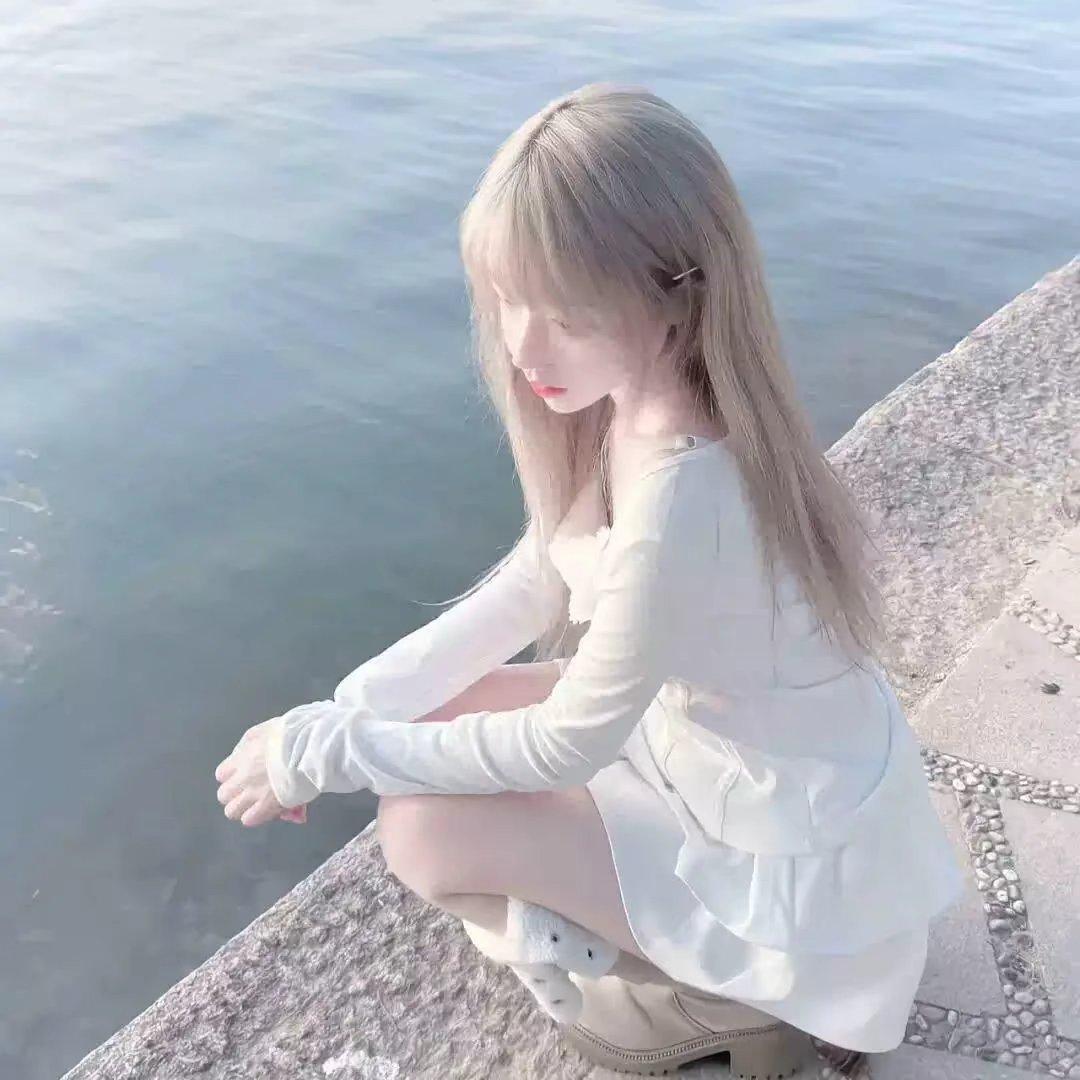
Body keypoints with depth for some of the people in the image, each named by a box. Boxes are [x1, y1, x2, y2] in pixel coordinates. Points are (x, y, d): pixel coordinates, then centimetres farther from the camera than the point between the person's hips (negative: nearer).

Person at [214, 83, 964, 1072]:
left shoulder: (679, 498, -36)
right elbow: (530, 585, -2)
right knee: (443, 715, 8)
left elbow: (566, 745, -24)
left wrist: (327, 755, -15)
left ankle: (715, 989, 8)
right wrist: (341, 712, -7)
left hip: (796, 860, -8)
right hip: (729, 740, 8)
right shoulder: (636, 405, -10)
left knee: (423, 831, -12)